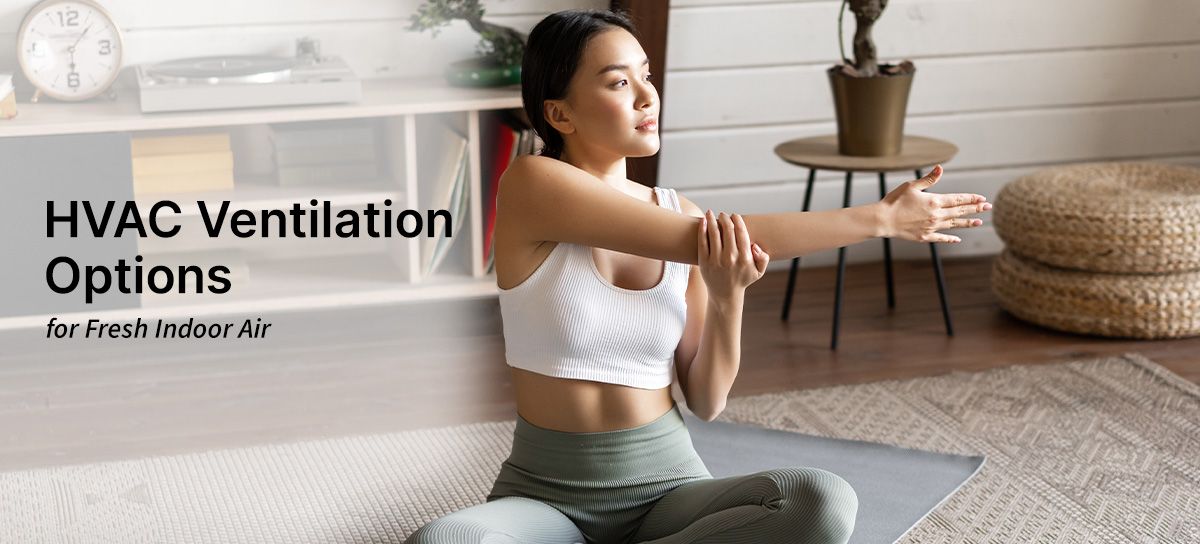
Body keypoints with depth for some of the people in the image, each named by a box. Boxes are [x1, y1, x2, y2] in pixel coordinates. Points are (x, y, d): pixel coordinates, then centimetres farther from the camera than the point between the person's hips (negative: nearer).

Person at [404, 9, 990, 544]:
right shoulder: (531, 184, -12)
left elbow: (707, 402, 3)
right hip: (546, 493, -4)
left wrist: (727, 297, -17)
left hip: (667, 483, 4)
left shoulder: (682, 216, 3)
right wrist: (881, 218, -14)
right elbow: (699, 243, -18)